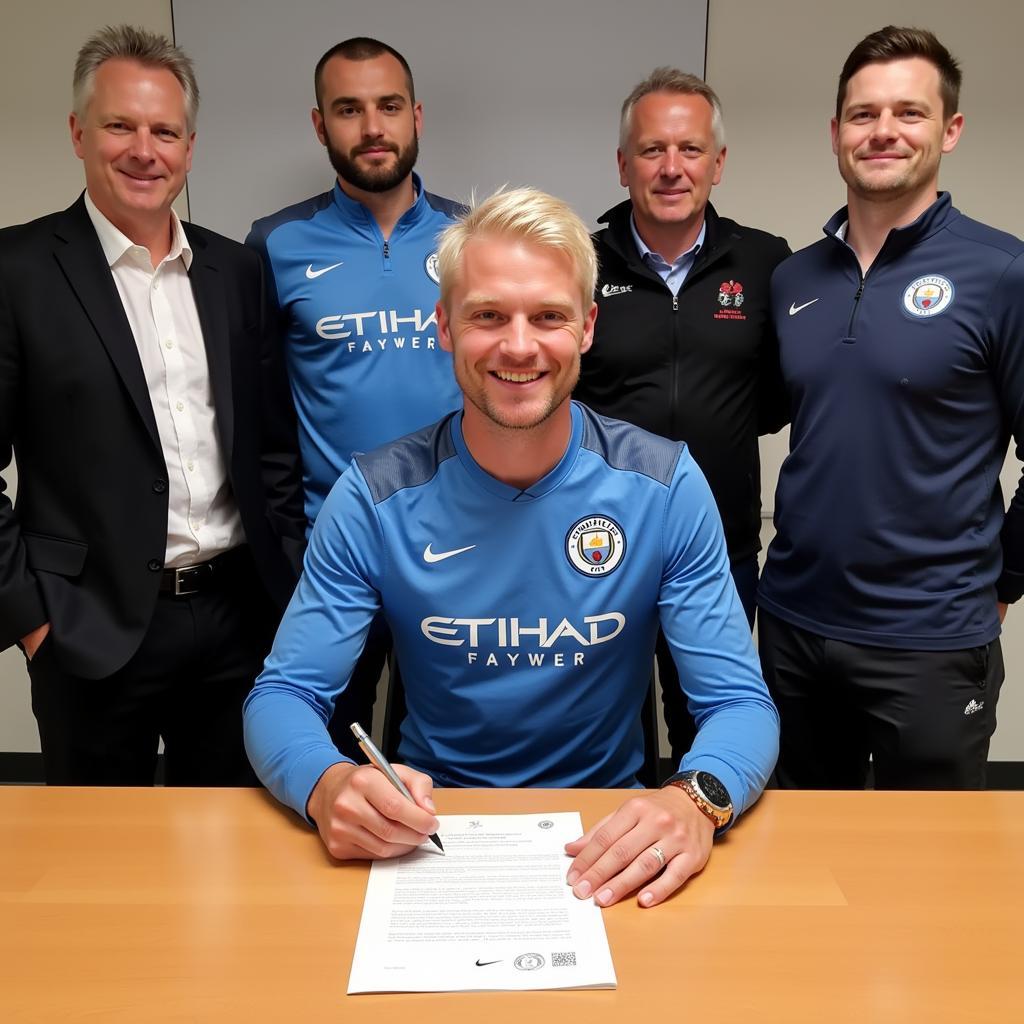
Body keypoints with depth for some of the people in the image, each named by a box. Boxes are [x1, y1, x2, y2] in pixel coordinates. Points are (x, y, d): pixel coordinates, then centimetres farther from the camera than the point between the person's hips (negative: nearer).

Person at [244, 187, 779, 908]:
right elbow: (283, 696, -9)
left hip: (608, 833, 0)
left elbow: (741, 702, -10)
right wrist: (329, 785, -32)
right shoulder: (376, 499, -10)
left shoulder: (665, 486, -10)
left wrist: (698, 798, -33)